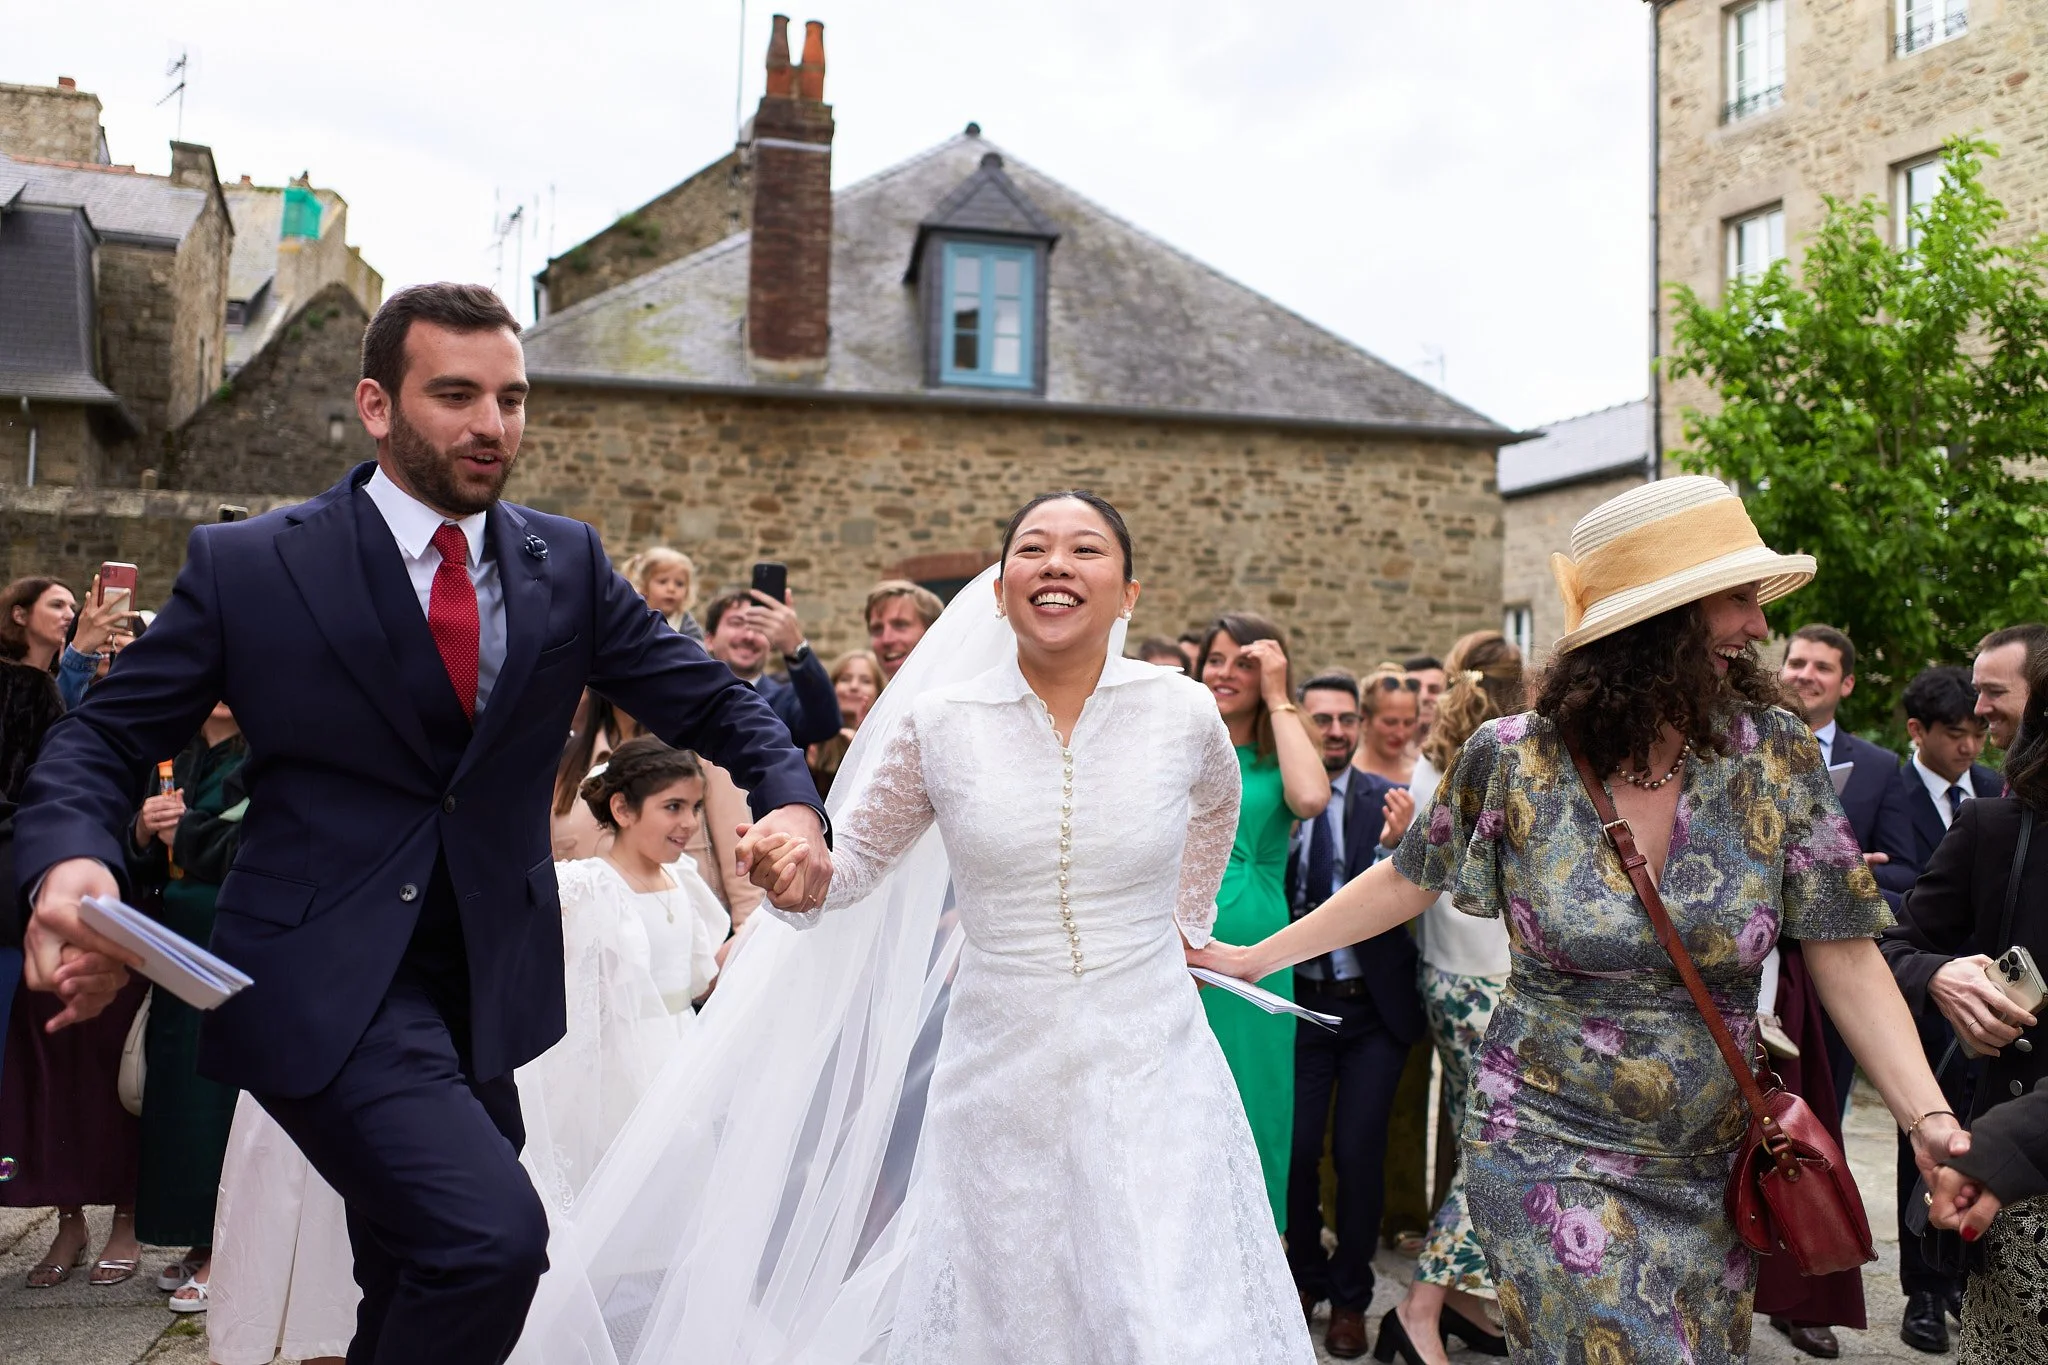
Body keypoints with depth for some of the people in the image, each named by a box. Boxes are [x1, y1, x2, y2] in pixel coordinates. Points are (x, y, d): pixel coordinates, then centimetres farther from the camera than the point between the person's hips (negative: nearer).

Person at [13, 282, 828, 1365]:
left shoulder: (567, 564, 3)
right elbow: (101, 741, -1)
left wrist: (790, 798, -16)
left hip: (490, 985, 5)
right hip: (324, 984, -4)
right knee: (494, 1236, -24)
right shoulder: (246, 566, -5)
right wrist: (69, 861, -23)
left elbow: (712, 702, 5)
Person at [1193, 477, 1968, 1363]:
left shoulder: (1775, 754, -7)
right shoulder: (1513, 760, -12)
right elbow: (1404, 883, 2)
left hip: (1711, 1170, 4)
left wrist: (1927, 1116, -17)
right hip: (1552, 1151, -3)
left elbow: (1846, 960, -6)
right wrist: (1257, 958, 2)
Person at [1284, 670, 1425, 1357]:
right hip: (1300, 1003, 0)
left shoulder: (1387, 800, -2)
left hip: (1373, 1007, 0)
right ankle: (1306, 1275, 29)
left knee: (1358, 1153, 5)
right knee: (1296, 1149, 5)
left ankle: (1349, 1299, 24)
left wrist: (1396, 843, -28)